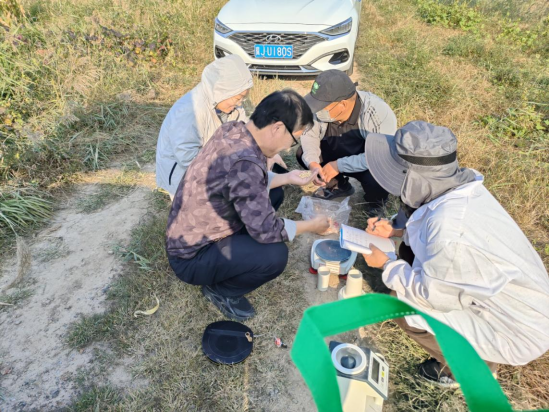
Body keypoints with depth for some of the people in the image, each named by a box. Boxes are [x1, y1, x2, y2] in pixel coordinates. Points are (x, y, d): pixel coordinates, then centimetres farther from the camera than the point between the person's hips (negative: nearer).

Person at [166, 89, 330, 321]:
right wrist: (311, 226, -12)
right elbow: (266, 230, -27)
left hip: (189, 234, 9)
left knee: (271, 196, 12)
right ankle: (220, 290, 3)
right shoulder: (245, 163, -33)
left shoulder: (232, 130, -6)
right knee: (275, 255, -24)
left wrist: (288, 178, 8)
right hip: (190, 257, -9)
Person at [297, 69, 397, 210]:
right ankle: (339, 186, 11)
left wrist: (339, 165, -35)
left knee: (377, 180, -37)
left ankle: (376, 206, 3)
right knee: (303, 153, -13)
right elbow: (310, 134, -11)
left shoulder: (379, 113, -35)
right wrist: (312, 163, -30)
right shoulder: (324, 105, -23)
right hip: (338, 155, 5)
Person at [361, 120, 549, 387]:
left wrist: (385, 264, -9)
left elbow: (431, 295, -22)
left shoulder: (449, 229, -37)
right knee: (410, 251, 6)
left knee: (400, 304, -14)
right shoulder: (459, 186, -12)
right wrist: (397, 233, 1)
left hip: (518, 334, -8)